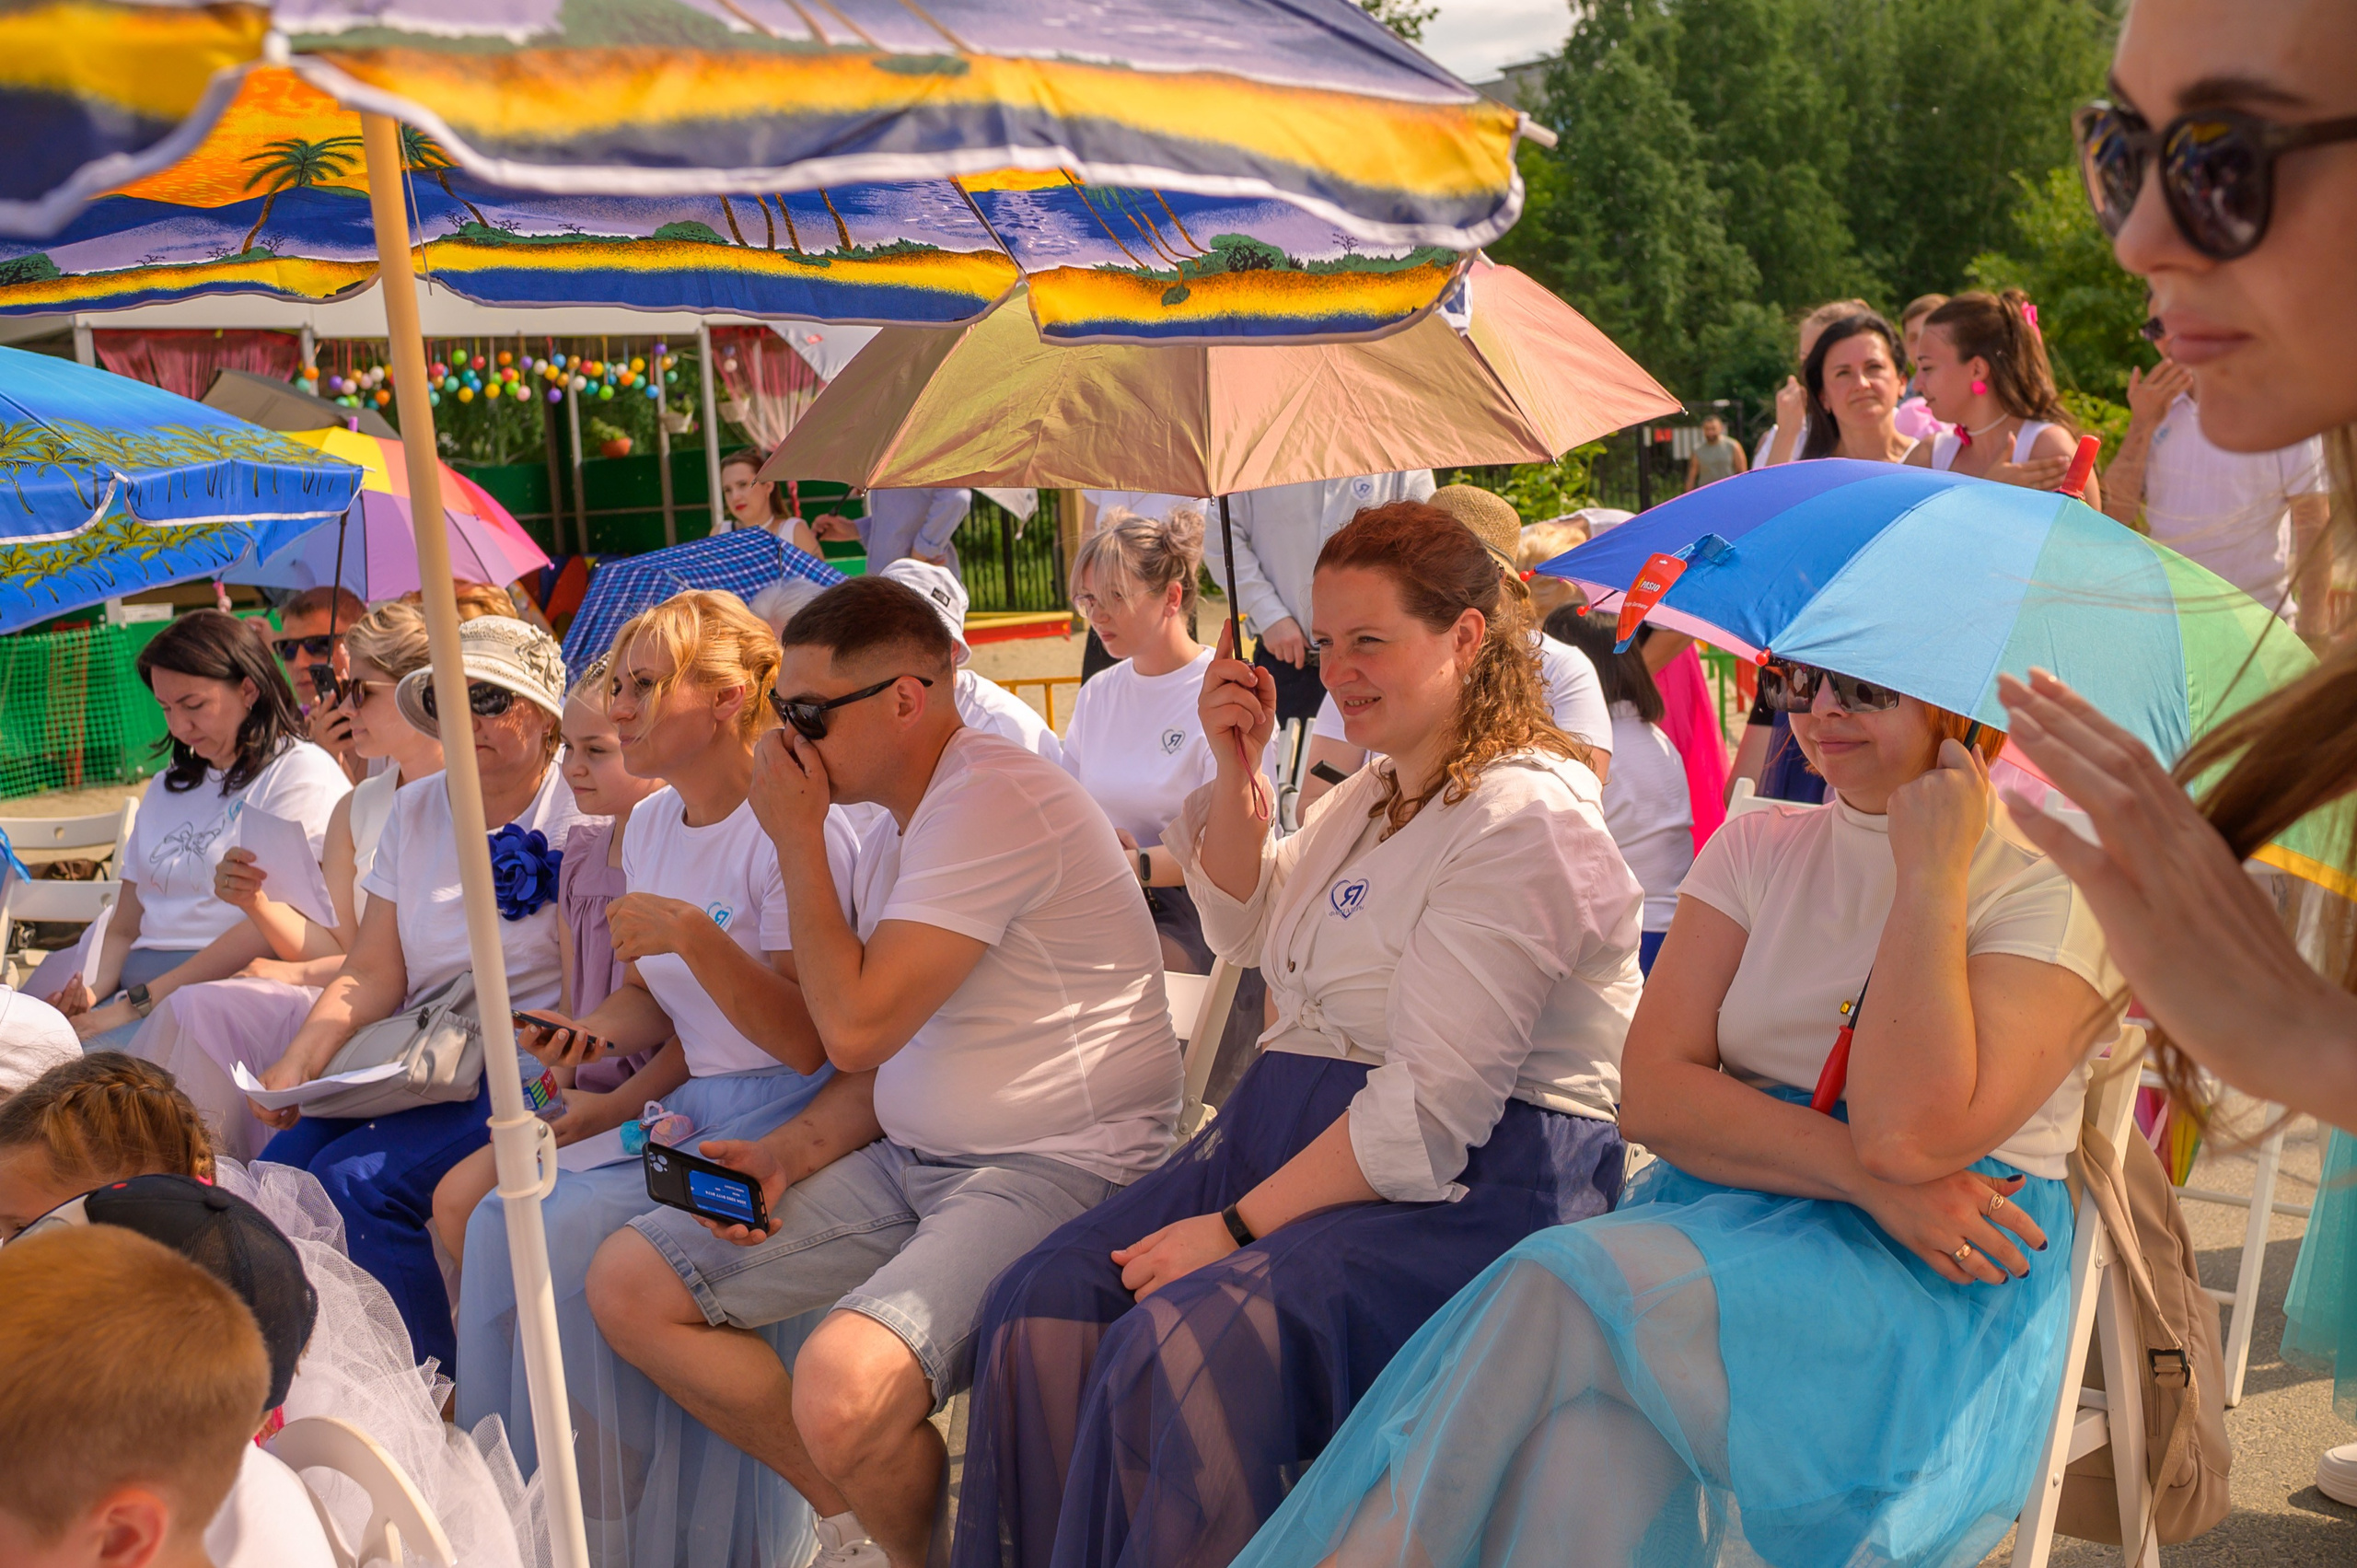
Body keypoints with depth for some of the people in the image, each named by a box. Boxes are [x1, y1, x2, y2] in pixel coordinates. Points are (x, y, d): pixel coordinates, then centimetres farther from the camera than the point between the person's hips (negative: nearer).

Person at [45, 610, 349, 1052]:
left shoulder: (302, 772, 0)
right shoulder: (166, 788, 26)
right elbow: (125, 928, 23)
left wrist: (139, 1003, -14)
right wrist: (91, 992, -1)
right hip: (139, 989, 7)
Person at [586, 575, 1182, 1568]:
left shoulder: (992, 801, -18)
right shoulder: (896, 833, 13)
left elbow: (858, 1027, -20)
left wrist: (798, 839, -10)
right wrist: (785, 1155, 0)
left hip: (1058, 1169, -10)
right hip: (911, 1158, 10)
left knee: (842, 1392, -33)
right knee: (628, 1285, 6)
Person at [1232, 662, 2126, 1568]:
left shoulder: (2051, 883, -2)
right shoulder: (1757, 850, 12)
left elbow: (1909, 1134, -19)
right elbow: (1652, 1094, -1)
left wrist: (1930, 871, -13)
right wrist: (1866, 1175, -14)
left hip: (1939, 1279, -3)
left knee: (1567, 1285, -29)